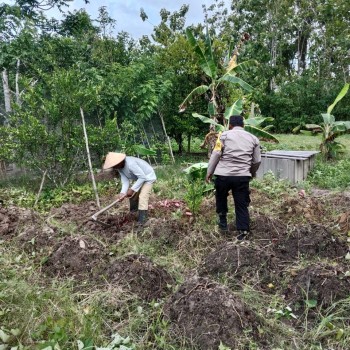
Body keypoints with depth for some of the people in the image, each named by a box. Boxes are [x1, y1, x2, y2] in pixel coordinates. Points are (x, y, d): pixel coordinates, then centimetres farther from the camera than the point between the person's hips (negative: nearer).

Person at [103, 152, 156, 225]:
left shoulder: (130, 164, -38)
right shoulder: (120, 168, -10)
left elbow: (142, 177, -33)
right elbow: (125, 181, -12)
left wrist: (132, 189, -28)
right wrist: (122, 193, -28)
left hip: (148, 177, -9)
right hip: (140, 178, 9)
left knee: (142, 197, -19)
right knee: (132, 195, 14)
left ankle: (141, 222, -13)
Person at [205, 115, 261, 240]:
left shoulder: (224, 135, 4)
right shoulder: (253, 138, 13)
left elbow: (215, 154, -3)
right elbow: (257, 161, 14)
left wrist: (209, 172, 4)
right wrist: (252, 173, 31)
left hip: (223, 175, -1)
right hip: (243, 176, 2)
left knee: (221, 197, 23)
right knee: (242, 204, 8)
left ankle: (223, 221, 27)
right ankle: (243, 230, 6)